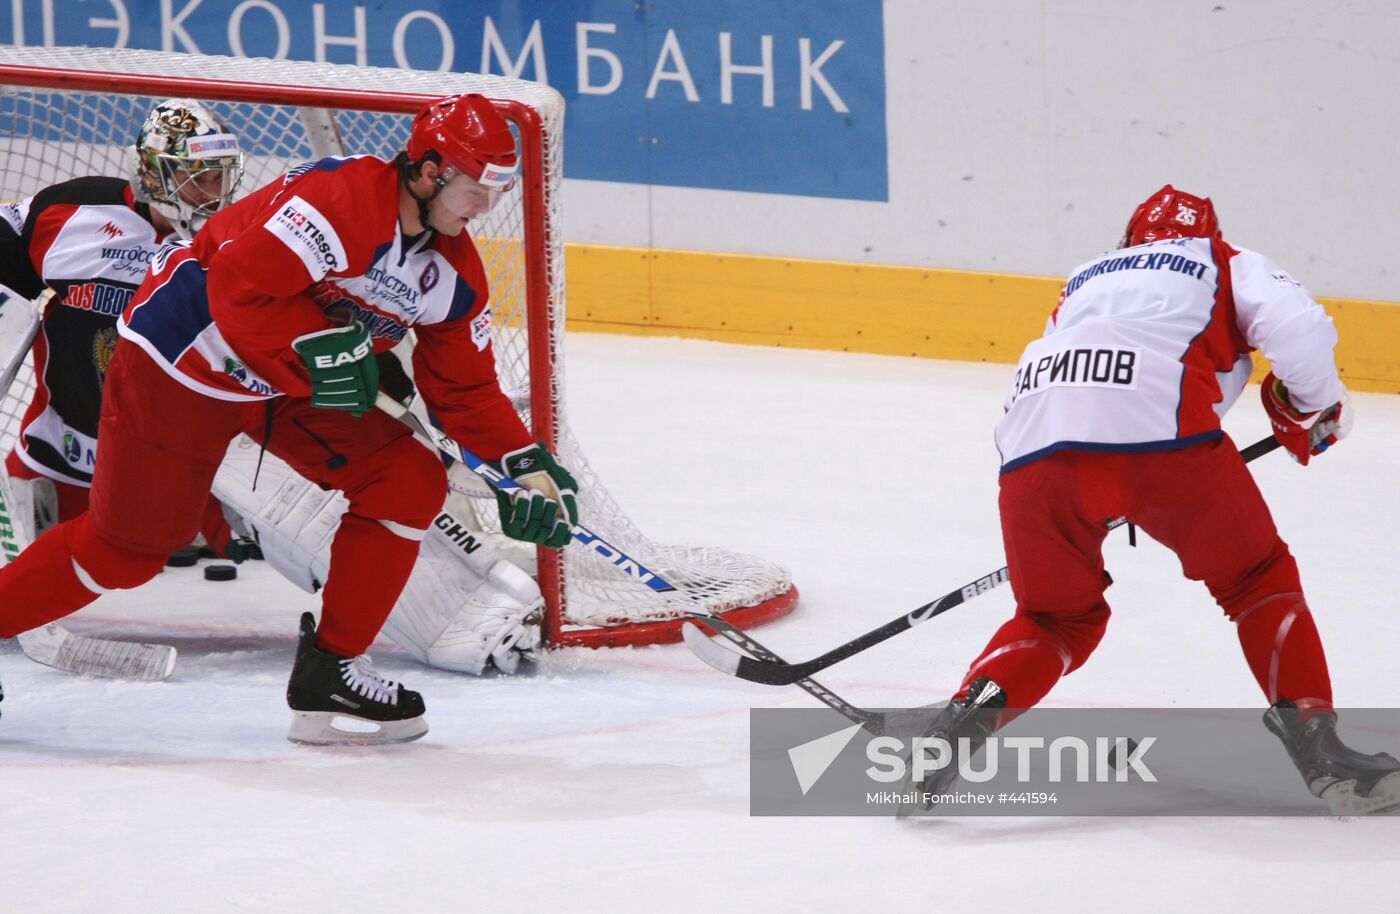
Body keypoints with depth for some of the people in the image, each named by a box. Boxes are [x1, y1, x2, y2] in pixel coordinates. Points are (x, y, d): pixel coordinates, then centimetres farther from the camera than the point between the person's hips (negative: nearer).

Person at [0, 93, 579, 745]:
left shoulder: (455, 270, -1)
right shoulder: (342, 198, -28)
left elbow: (465, 387, 5)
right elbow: (238, 283, -33)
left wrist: (527, 462, -5)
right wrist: (317, 349, -33)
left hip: (292, 388, 8)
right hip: (182, 361, -8)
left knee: (409, 484, -7)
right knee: (127, 546, -3)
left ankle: (329, 676, -1)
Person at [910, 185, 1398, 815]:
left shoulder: (1088, 281, 41)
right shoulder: (1225, 263, 28)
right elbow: (1296, 327, 8)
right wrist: (1314, 410, 26)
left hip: (1034, 443, 4)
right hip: (1158, 428, -4)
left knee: (1059, 618, 23)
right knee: (1257, 579, 19)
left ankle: (962, 720, 0)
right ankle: (1316, 744, 9)